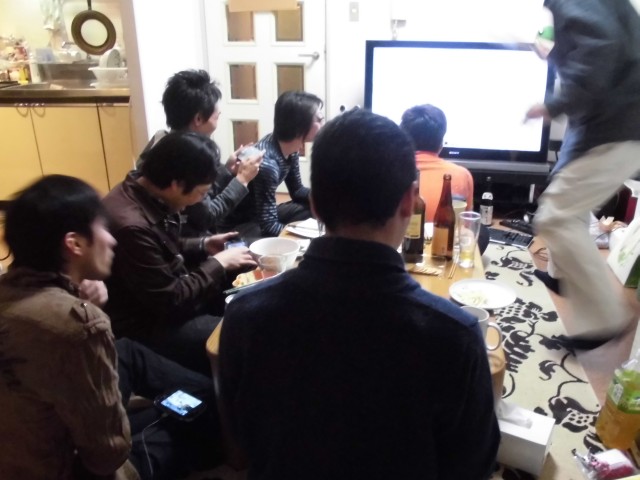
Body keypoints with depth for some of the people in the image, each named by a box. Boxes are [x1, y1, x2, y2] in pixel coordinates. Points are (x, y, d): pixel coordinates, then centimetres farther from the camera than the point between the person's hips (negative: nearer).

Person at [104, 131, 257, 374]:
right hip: (147, 325, -9)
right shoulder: (132, 225, -32)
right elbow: (170, 301, -25)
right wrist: (218, 263, -16)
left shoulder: (149, 196, -4)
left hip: (170, 296, 9)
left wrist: (203, 246, 2)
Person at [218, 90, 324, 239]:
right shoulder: (267, 163, -32)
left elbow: (297, 191, 10)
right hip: (235, 226, -9)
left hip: (260, 215, 9)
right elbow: (269, 227, -28)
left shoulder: (291, 148, -7)